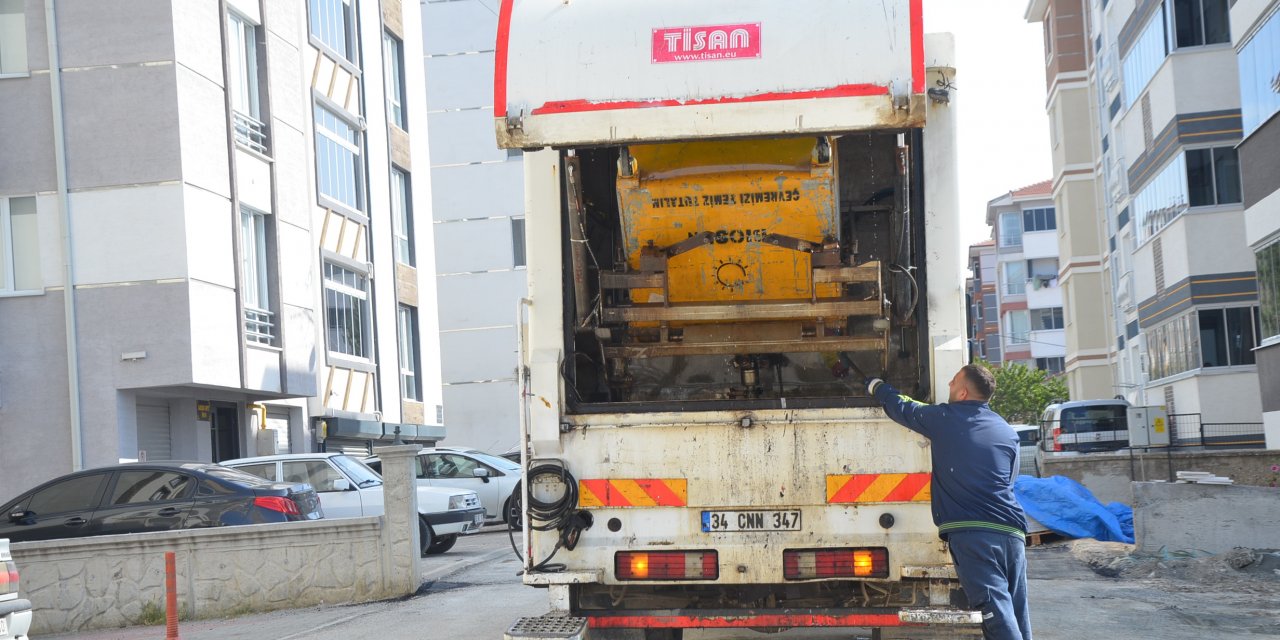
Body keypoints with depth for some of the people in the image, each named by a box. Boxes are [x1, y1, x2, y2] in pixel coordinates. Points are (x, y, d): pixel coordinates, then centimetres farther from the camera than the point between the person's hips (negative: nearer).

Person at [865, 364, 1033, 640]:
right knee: (1018, 614, 10)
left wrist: (876, 386, 38)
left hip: (972, 533, -5)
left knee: (997, 613, -13)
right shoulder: (1008, 433, 16)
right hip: (1012, 532, 6)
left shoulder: (945, 419, 3)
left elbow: (902, 408, 18)